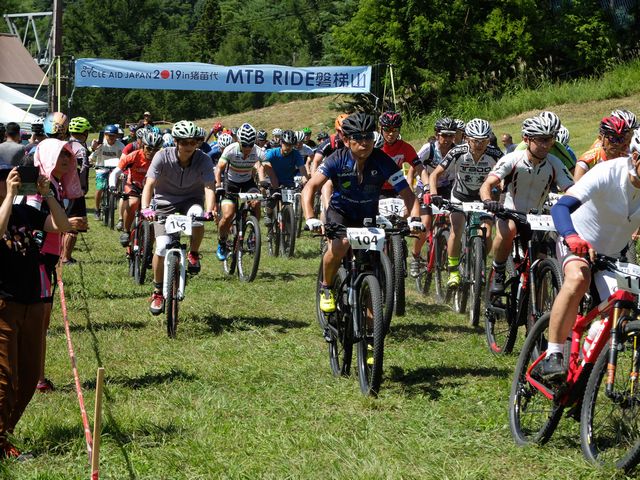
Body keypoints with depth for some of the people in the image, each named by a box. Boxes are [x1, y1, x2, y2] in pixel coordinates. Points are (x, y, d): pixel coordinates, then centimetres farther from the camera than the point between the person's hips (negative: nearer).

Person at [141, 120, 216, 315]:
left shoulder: (203, 160, -20)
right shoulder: (163, 156, -22)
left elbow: (209, 187, -30)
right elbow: (149, 184, -29)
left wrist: (210, 211, -49)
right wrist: (145, 208, -46)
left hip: (191, 199, 0)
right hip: (165, 200, 0)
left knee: (197, 217, -36)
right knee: (162, 246, -15)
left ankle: (193, 255, -8)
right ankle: (158, 291, 4)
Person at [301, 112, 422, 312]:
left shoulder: (381, 160, -21)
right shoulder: (338, 159, -22)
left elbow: (407, 194, -20)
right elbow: (310, 187, -28)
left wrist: (414, 218, -38)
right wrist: (310, 219, -43)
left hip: (368, 216, 2)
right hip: (340, 212, -2)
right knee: (340, 245, -32)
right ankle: (326, 287, -5)